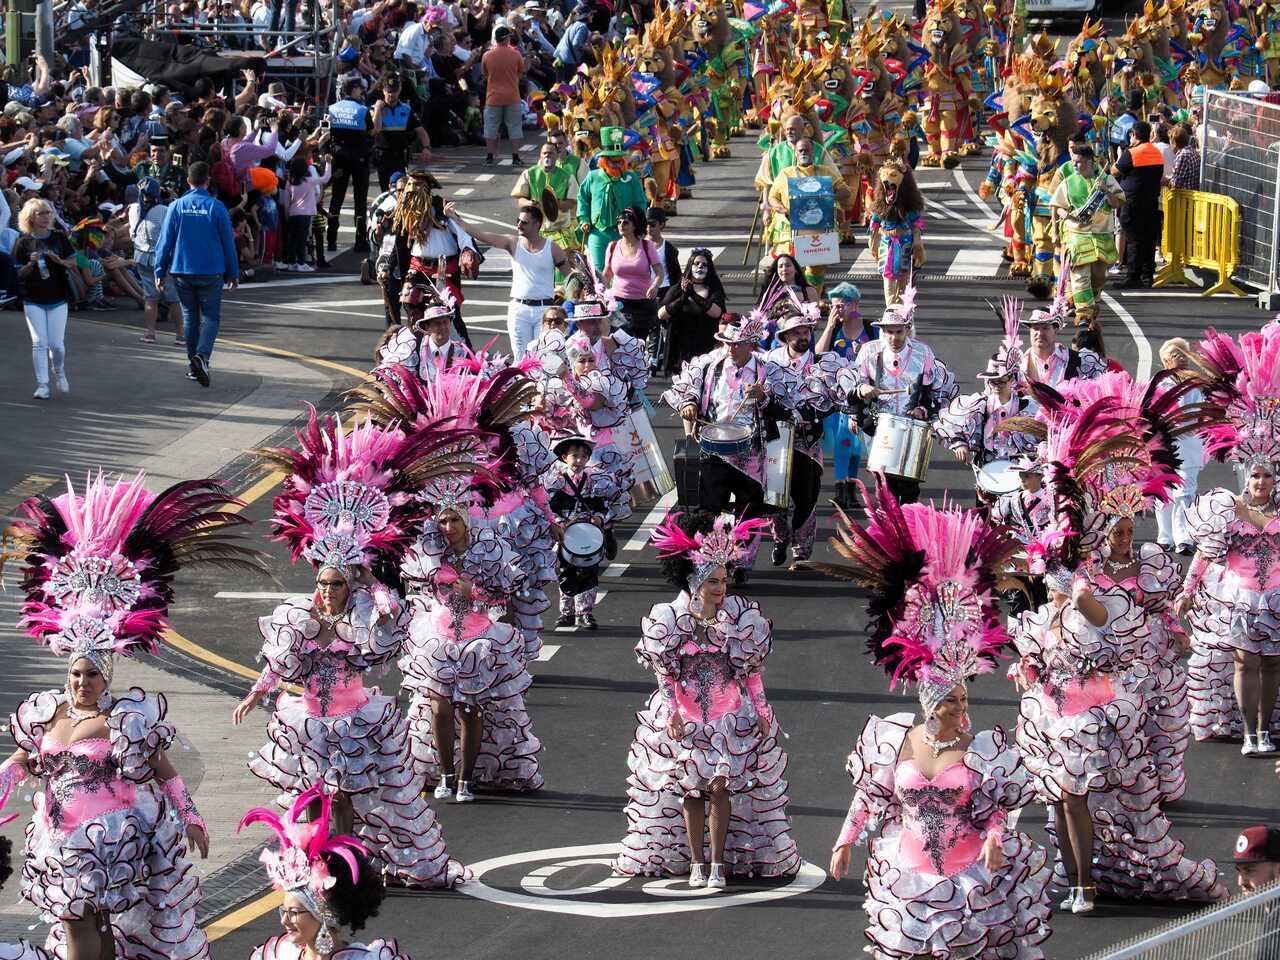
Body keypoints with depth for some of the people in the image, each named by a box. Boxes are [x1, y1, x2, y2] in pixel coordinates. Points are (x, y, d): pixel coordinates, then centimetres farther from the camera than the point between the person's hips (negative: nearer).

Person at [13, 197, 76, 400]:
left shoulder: (59, 238, 3)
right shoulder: (24, 241, -1)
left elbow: (73, 263, 6)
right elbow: (19, 273, 1)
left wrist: (60, 261, -14)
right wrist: (31, 264, -18)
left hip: (57, 298, 1)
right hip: (33, 300, -1)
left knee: (56, 343, -1)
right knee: (39, 342, -7)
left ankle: (59, 373, 28)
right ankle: (42, 384, -2)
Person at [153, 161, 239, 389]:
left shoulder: (176, 207, -3)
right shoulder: (216, 207, -7)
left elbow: (165, 241, -2)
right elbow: (228, 242, -2)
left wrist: (160, 271, 5)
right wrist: (233, 273, 7)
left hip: (182, 272, 2)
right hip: (211, 273, -2)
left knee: (190, 316, 15)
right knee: (211, 317, 2)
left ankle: (193, 364, 19)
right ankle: (202, 355, -22)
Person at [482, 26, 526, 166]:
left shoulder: (487, 55, -5)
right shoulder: (515, 54, -7)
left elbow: (485, 74, 8)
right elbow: (520, 73, 6)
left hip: (493, 97, 1)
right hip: (512, 97, -1)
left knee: (491, 127, 10)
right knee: (514, 127, 7)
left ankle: (489, 156, 9)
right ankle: (515, 157, 5)